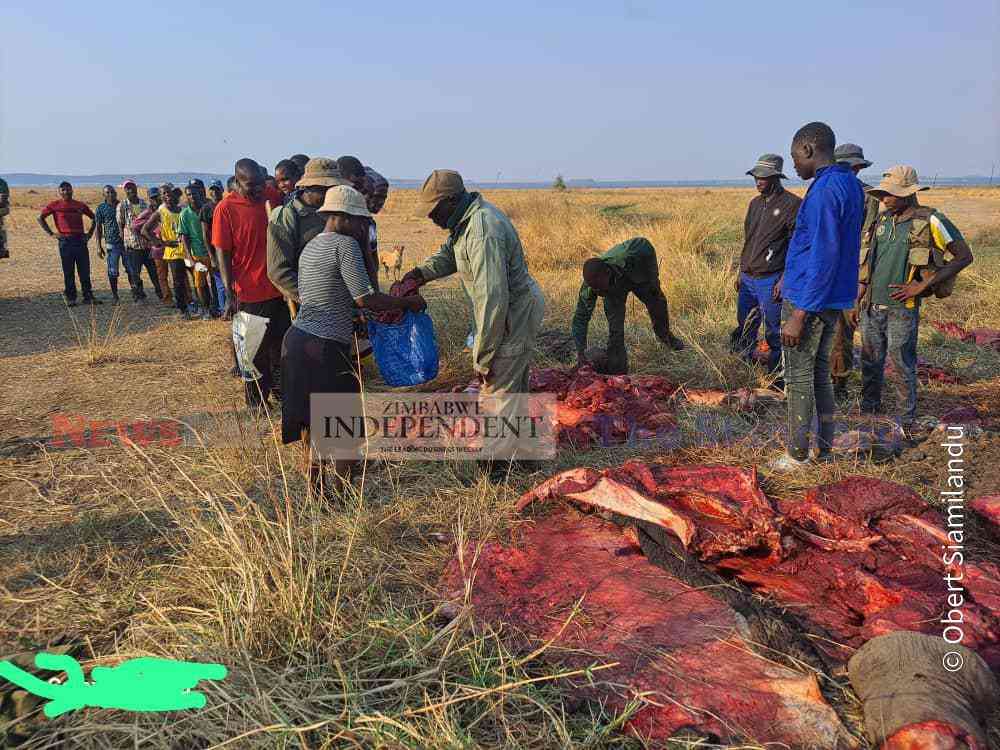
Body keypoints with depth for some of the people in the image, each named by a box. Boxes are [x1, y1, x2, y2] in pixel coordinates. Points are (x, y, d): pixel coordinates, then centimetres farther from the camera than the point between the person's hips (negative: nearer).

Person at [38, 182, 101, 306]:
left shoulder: (80, 205, 10)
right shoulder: (55, 205, 4)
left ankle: (88, 296, 7)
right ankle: (70, 298, 8)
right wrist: (51, 233, -1)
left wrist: (90, 233, 11)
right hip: (65, 241, -2)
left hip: (80, 240, 2)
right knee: (68, 271, 1)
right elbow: (40, 218, 5)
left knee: (85, 271, 2)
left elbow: (93, 218, 21)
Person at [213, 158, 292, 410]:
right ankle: (256, 401, 20)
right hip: (250, 292, -4)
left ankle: (280, 388, 32)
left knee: (281, 343, 15)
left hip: (278, 288, 4)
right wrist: (230, 295, -13)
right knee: (255, 350, 6)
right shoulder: (226, 208, -9)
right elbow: (223, 254, -9)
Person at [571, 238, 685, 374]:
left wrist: (653, 277, -16)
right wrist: (580, 352, -36)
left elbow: (646, 246, -26)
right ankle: (617, 367, -1)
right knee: (615, 324, -14)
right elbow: (580, 318, -30)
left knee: (657, 304, 14)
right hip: (614, 287, 0)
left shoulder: (627, 257, -48)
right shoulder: (590, 285, -38)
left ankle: (665, 335, 45)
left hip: (639, 275, 0)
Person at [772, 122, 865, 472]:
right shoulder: (851, 184, 9)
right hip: (834, 298, 9)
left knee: (799, 376, 1)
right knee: (820, 371, 17)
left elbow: (823, 259, -24)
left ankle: (797, 456, 12)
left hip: (810, 298, -9)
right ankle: (824, 449, 27)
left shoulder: (824, 191, -21)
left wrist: (798, 317, -22)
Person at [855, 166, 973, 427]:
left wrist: (922, 286, -13)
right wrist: (861, 289, 13)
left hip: (902, 309, -5)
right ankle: (868, 412, 28)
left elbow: (964, 256, -8)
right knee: (870, 362, 14)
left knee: (903, 366, 2)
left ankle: (906, 422, 15)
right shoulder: (882, 220, 9)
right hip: (872, 306, 6)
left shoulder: (930, 221, -8)